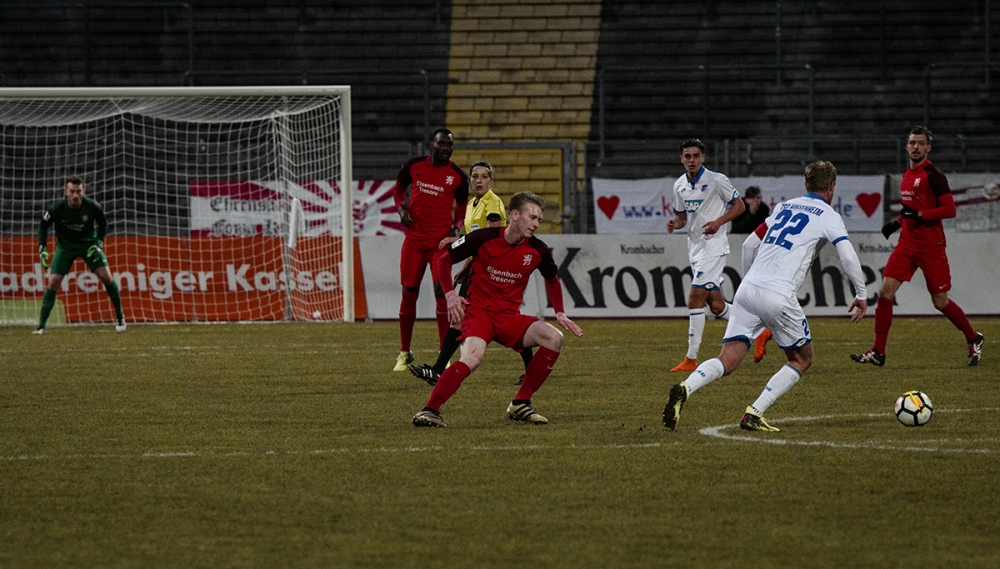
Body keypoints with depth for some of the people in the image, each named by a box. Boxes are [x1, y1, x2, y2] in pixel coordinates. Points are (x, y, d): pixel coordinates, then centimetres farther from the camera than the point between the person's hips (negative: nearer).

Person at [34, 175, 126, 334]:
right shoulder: (56, 209, -24)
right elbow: (43, 225, -5)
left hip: (88, 244, 0)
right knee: (53, 282, -10)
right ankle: (41, 325, -4)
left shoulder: (92, 207, -23)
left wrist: (99, 243, -12)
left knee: (106, 276, -12)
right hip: (65, 246, 0)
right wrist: (42, 248, -12)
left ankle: (119, 317, 6)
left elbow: (102, 222, -1)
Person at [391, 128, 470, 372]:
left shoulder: (457, 176, 0)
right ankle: (404, 353, 15)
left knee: (441, 292, -8)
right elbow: (398, 188, 17)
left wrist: (456, 225, -6)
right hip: (414, 238, 2)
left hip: (441, 240, -2)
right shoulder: (414, 166, 2)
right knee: (409, 293, 4)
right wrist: (401, 207, -3)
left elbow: (461, 205, 13)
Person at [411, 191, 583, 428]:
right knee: (473, 357, -35)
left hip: (510, 317, 5)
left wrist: (560, 313, 12)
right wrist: (450, 294, -13)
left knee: (554, 338, -18)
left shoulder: (538, 250, 1)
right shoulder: (484, 238, -11)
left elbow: (552, 279, 23)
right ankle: (430, 410, -28)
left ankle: (520, 404, -6)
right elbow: (443, 260, 0)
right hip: (479, 311, -5)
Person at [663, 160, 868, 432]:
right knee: (802, 359, 15)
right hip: (778, 296, -5)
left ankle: (685, 389, -29)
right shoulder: (828, 216, 5)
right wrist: (861, 294, 7)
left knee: (728, 361, 0)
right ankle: (754, 414, 1)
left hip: (747, 288, 5)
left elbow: (749, 244, 26)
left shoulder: (784, 207, 23)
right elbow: (849, 258, -6)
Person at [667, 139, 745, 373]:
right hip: (694, 246, 7)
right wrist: (675, 224, -2)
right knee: (716, 305, 9)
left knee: (695, 300, -14)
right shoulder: (679, 185, 10)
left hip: (714, 246, -7)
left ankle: (691, 358, -13)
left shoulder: (716, 180, -9)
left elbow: (739, 205, -3)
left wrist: (719, 222, -18)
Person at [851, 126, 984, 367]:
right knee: (885, 292, -6)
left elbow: (950, 209, -16)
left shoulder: (933, 175, -11)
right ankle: (878, 353, -4)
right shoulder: (907, 175, 14)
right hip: (907, 243, 7)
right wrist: (898, 223, 13)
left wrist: (918, 215, -23)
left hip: (931, 246, -7)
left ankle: (973, 340, 24)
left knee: (941, 302, 0)